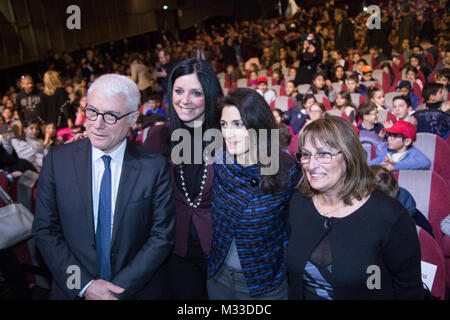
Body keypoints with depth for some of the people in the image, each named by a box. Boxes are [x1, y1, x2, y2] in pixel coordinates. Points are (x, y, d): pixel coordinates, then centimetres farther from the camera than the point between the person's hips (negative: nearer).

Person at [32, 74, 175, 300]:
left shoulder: (154, 167, -12)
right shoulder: (58, 160, -8)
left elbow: (162, 236, -10)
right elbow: (45, 230, -6)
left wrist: (121, 287, -16)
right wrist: (84, 285, -14)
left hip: (136, 290, -1)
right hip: (73, 291, 1)